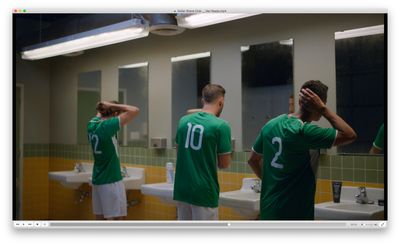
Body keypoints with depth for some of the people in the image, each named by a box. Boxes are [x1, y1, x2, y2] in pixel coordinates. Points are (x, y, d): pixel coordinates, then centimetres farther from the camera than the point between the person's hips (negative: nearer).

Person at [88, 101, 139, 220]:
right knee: (117, 218, -1)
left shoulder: (92, 124, 4)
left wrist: (104, 107, 9)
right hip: (111, 181, -8)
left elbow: (99, 112, 28)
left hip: (97, 180, 8)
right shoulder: (108, 125, -17)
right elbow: (135, 111, -18)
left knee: (100, 218, 12)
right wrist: (112, 105, -10)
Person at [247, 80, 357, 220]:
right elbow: (350, 135, -16)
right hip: (294, 213, -7)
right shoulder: (304, 131, -20)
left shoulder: (271, 125, 3)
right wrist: (323, 109, -13)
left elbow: (253, 160, 13)